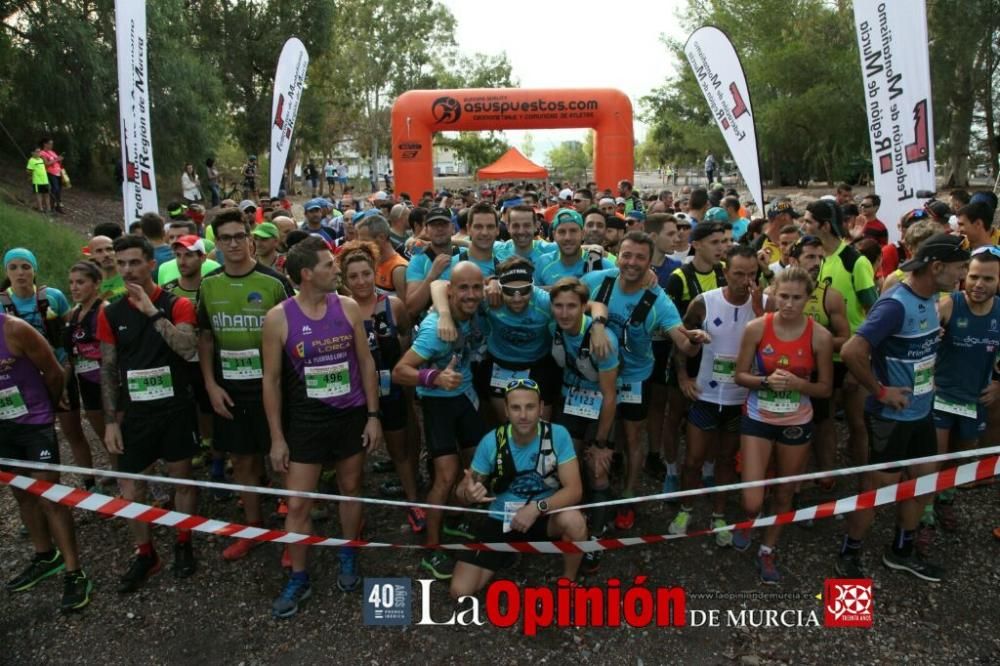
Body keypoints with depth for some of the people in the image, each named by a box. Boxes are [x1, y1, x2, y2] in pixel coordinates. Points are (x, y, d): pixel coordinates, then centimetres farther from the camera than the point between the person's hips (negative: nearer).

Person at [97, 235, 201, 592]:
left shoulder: (177, 305, -7)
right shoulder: (110, 313, 3)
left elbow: (188, 350, -24)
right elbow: (108, 370, 5)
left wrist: (152, 311, -26)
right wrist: (110, 420, 1)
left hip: (176, 409, -3)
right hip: (135, 412, 3)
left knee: (182, 478, 10)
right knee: (130, 487, 7)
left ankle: (183, 545, 29)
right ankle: (144, 553, 26)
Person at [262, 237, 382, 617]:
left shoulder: (348, 308, -5)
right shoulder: (278, 317, -11)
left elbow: (366, 363, 3)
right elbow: (272, 379, -5)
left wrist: (373, 415, 0)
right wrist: (277, 437, -5)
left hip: (352, 415, 2)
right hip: (306, 419, -2)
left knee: (350, 489, 16)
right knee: (297, 503, 1)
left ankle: (348, 559, 37)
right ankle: (298, 579, 21)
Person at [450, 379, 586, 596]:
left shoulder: (558, 435, -19)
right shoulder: (491, 442, -16)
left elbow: (574, 490, -21)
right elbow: (461, 491, -7)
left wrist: (537, 508, -36)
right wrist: (468, 494, -32)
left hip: (545, 516, -1)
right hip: (501, 520, 1)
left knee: (574, 520, -36)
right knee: (460, 590, -9)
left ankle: (568, 581, -4)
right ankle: (508, 556, 22)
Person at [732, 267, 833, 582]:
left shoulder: (820, 336, -11)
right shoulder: (756, 328, -13)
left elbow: (826, 388, -3)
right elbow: (740, 375, -4)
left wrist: (798, 383, -22)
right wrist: (766, 380, -23)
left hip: (797, 423, 1)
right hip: (757, 419, -1)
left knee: (784, 494, 17)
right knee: (752, 501, -8)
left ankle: (767, 551, 41)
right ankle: (746, 522, 30)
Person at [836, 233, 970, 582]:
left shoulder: (931, 299, 2)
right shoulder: (895, 305, -25)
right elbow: (851, 352, -34)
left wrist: (927, 378, 9)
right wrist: (881, 391, -22)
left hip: (921, 411, 9)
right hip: (891, 416, -9)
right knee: (879, 488, 4)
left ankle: (901, 551, 37)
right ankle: (848, 554, 23)